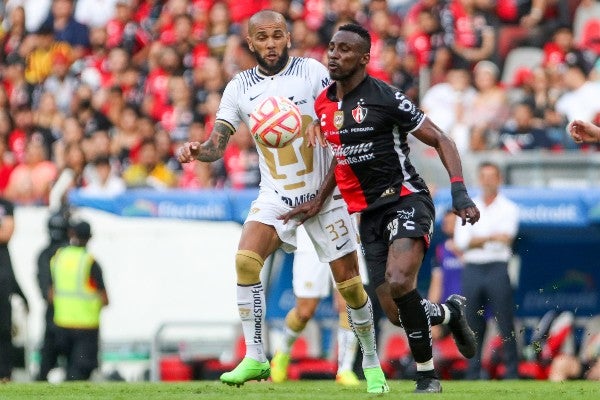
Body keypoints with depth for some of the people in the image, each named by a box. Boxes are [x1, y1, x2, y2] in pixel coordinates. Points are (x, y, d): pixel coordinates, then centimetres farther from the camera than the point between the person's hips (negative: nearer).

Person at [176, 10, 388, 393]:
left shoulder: (312, 71, -6)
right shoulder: (240, 87, 3)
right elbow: (218, 143, 0)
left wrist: (329, 187, -19)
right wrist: (197, 149, -22)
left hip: (324, 192, -2)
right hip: (275, 196, 2)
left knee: (349, 282, 1)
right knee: (246, 259, -22)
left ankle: (372, 362, 22)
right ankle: (255, 358, -17)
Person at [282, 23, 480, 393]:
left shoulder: (385, 97, -14)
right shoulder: (324, 104, 7)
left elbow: (440, 140, -10)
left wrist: (460, 192, -21)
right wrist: (319, 201, 19)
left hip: (407, 200, -7)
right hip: (369, 213, 7)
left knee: (398, 282, -29)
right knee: (397, 313, 2)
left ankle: (427, 377, -16)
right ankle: (451, 312, 35)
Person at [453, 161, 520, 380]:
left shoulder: (508, 208, 8)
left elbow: (506, 237, -7)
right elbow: (462, 240, 3)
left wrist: (475, 241, -10)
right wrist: (490, 238, -9)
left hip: (497, 269, -3)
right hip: (471, 270, 3)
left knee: (506, 322, -8)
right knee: (472, 323, 2)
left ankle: (512, 372, -7)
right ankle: (473, 374, 6)